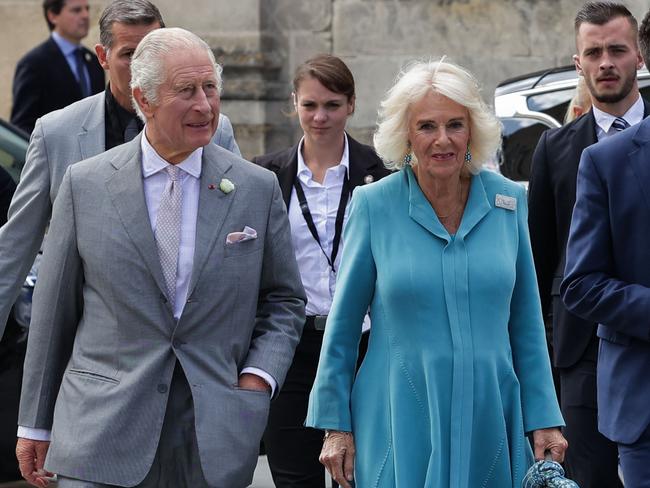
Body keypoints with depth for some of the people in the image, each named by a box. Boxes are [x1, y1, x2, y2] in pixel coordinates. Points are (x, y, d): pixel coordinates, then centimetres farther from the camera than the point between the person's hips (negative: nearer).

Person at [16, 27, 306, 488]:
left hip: (215, 445, 1)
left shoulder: (258, 188, 4)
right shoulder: (85, 185, 2)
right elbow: (54, 308, 7)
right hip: (103, 436, -1)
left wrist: (258, 378, -4)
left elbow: (285, 301, 13)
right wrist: (36, 424, 9)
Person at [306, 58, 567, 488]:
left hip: (489, 417, 2)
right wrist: (336, 425, 0)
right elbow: (343, 324, 2)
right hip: (400, 422, -2)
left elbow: (526, 321, 7)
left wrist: (544, 419, 4)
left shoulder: (509, 200, 3)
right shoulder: (374, 205, -3)